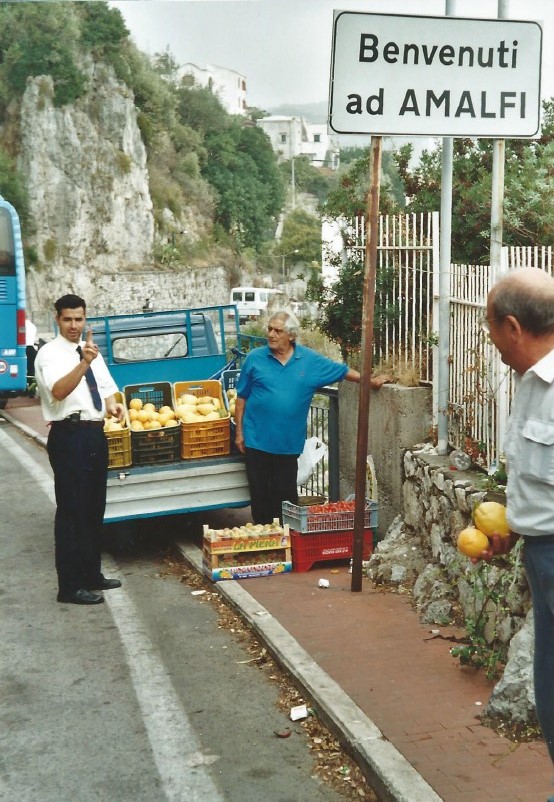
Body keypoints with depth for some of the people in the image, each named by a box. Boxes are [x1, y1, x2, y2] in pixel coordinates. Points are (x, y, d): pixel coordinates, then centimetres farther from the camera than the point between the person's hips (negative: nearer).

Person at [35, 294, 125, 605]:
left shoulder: (92, 350, 14)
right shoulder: (50, 353, -9)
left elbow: (107, 386, 20)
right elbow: (58, 391, -27)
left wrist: (112, 404, -3)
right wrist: (83, 363, -41)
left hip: (96, 434, 8)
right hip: (69, 436, -8)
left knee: (95, 509, 15)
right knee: (71, 511, -5)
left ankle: (92, 574, 28)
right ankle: (70, 586, 2)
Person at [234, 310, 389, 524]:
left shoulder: (310, 360, 0)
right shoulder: (255, 358, -1)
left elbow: (343, 371, 11)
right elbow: (241, 397, 3)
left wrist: (371, 381, 7)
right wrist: (239, 431, 1)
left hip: (288, 442, 1)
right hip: (256, 440, 0)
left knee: (286, 497, 6)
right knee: (260, 496, 6)